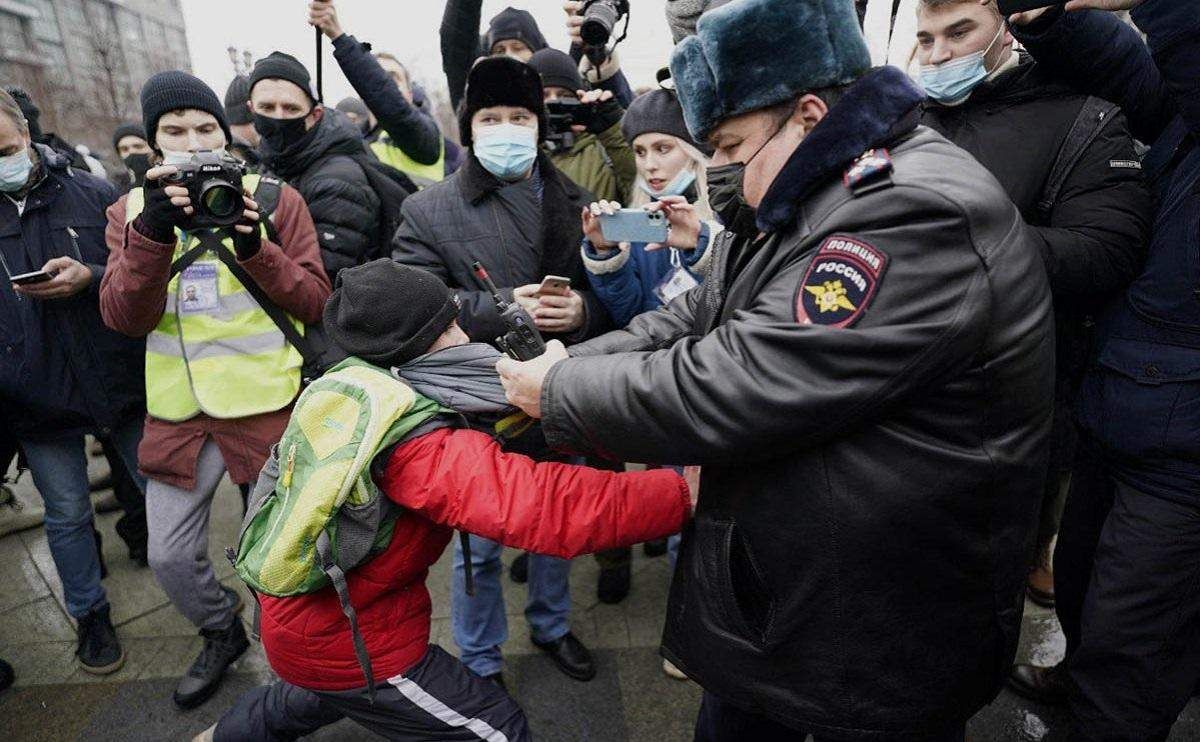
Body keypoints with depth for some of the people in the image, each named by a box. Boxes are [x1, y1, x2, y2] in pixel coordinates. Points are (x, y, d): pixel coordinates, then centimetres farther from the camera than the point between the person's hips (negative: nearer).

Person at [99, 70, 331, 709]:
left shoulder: (276, 198, -2)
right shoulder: (131, 209, 6)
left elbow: (315, 303, -6)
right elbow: (124, 318, -6)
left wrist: (252, 248, -21)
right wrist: (153, 233, -21)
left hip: (266, 407, -3)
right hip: (177, 414, 4)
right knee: (169, 558, 15)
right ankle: (222, 634, 45)